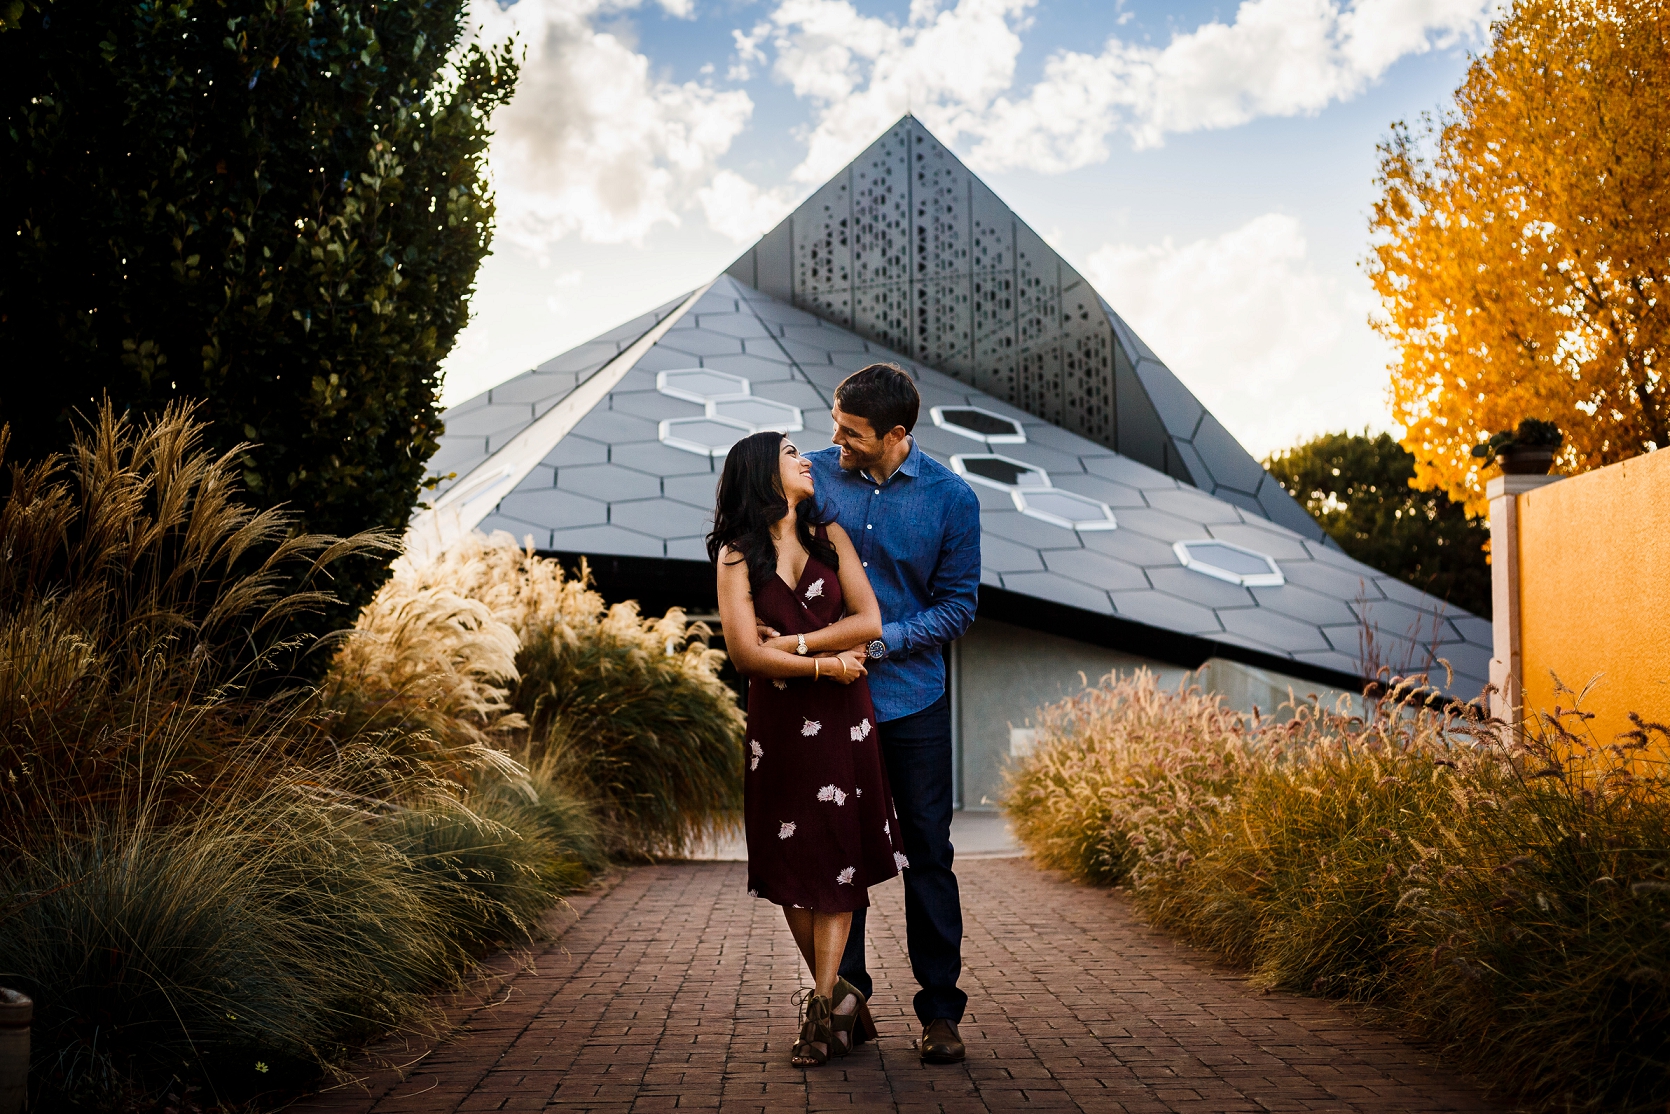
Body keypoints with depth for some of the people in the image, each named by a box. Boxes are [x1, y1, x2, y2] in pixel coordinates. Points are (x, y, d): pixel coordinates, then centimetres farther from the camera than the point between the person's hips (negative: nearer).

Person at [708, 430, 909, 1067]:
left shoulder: (829, 535, 8)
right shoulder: (736, 554, 1)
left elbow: (868, 622, -2)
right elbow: (744, 652, -9)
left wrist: (793, 643, -9)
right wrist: (824, 663, -8)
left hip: (842, 715, 1)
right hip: (779, 719, -1)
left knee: (836, 855, -4)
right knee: (790, 861, 2)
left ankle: (825, 1001, -1)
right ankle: (837, 999, 14)